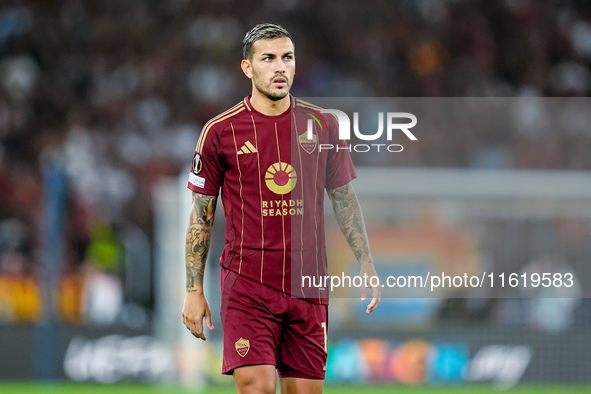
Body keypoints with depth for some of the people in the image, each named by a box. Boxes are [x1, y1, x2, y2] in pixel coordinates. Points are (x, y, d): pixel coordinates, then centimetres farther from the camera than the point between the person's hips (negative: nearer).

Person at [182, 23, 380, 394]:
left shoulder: (323, 125, 5)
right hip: (246, 287, -3)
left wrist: (366, 265, 8)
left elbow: (345, 198, 15)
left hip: (309, 288, 3)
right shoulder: (220, 132, -2)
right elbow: (201, 214, 4)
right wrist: (194, 290, 1)